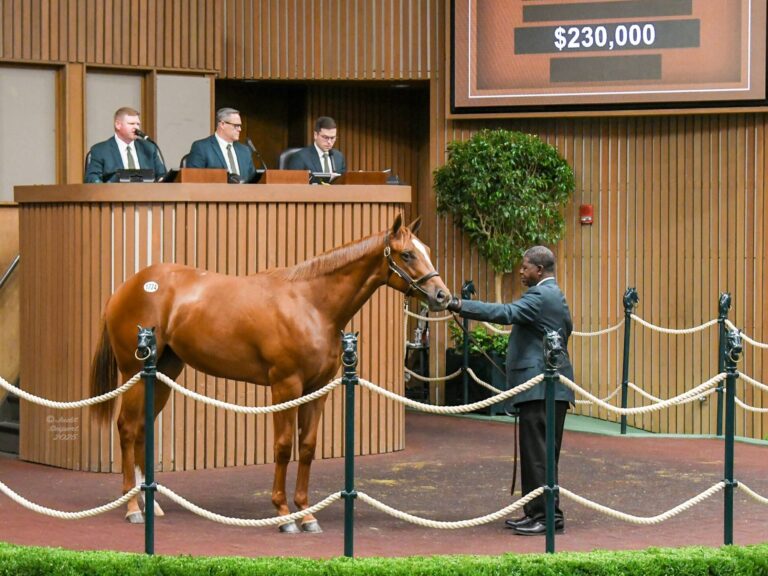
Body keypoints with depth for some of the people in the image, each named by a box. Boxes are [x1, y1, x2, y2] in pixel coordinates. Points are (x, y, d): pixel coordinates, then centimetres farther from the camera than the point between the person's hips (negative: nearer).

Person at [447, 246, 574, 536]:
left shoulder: (540, 296, -13)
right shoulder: (556, 296, 20)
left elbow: (506, 313, -27)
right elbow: (567, 327, 30)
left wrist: (460, 305, -29)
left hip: (540, 389, -11)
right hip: (550, 387, 11)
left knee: (538, 454, -9)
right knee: (541, 454, 13)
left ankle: (547, 515, -8)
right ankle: (538, 513, 18)